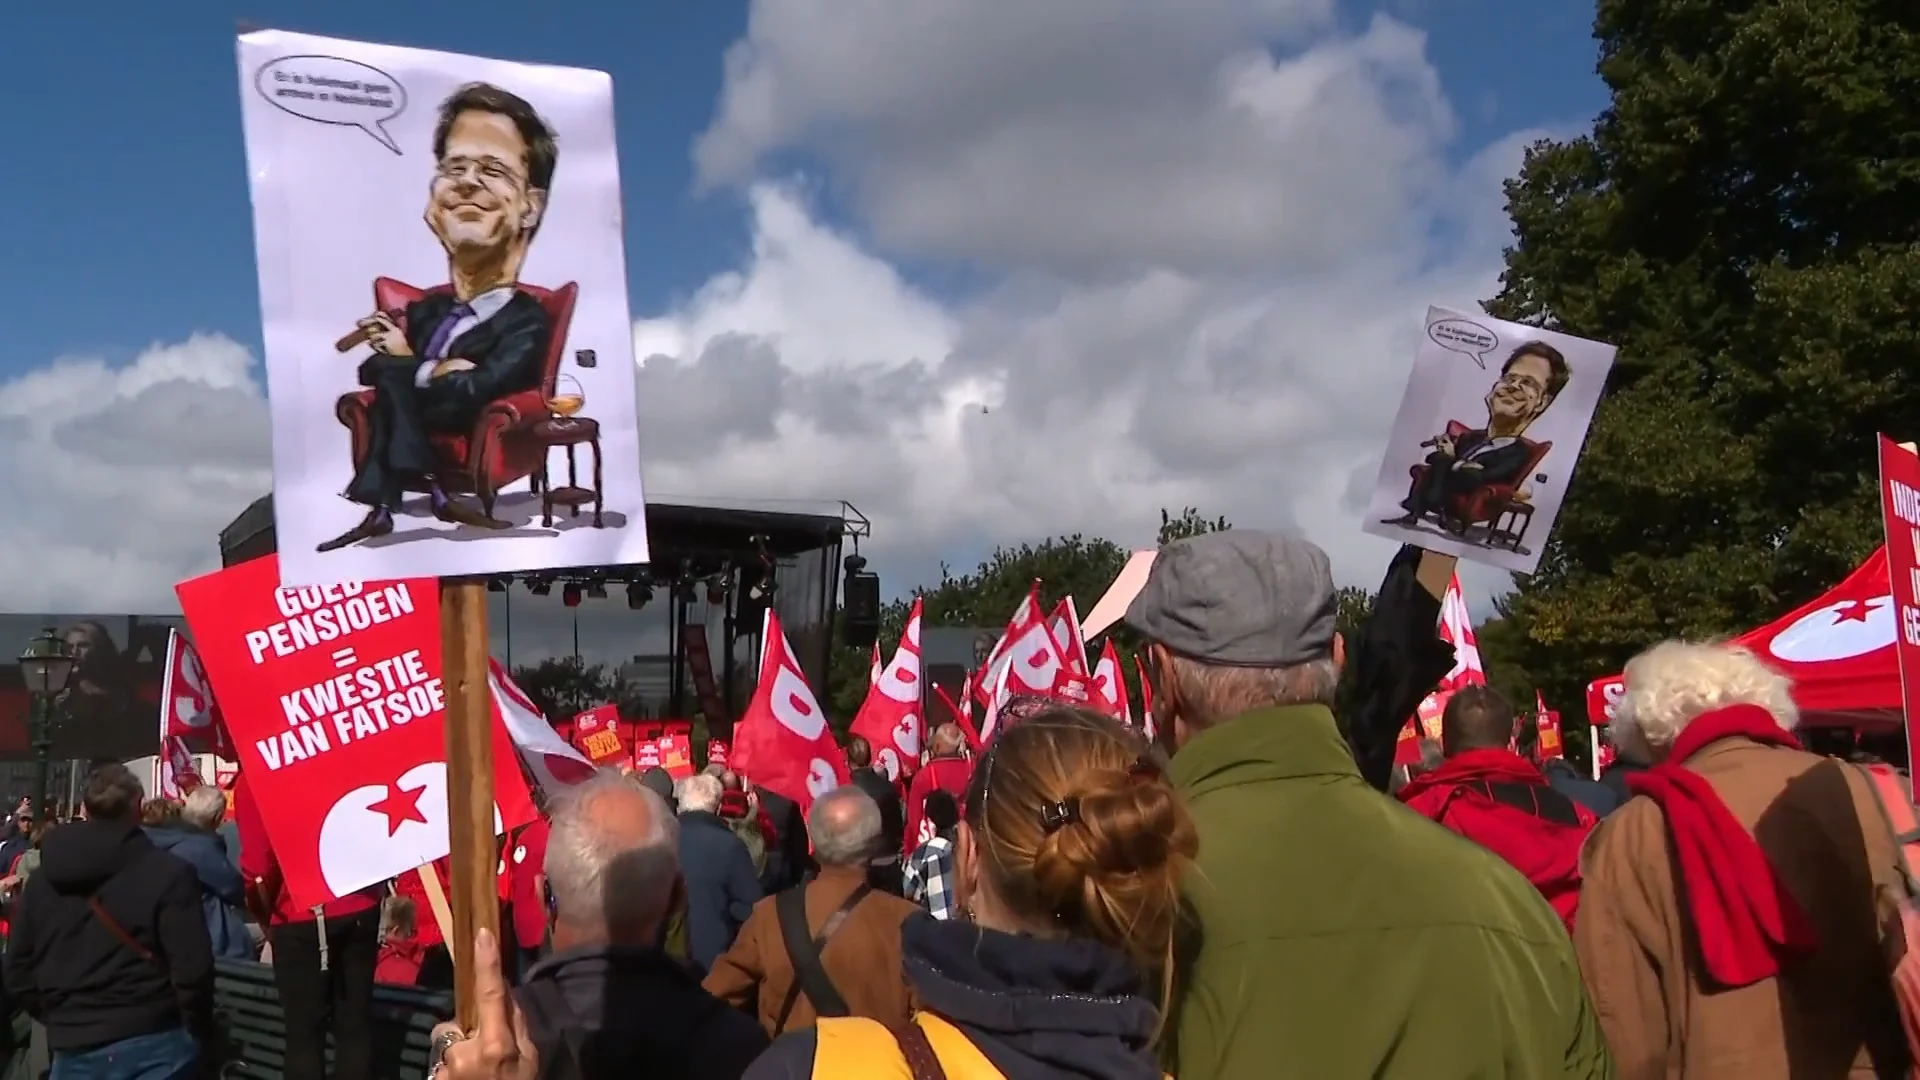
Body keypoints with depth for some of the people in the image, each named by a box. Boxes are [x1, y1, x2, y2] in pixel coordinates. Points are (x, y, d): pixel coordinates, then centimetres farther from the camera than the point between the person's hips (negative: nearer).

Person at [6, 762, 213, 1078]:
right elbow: (191, 967, -15)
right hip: (151, 1042, -5)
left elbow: (18, 971, 14)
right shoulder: (167, 872, -10)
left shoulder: (41, 879, 9)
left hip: (74, 1047, 5)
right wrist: (199, 1031, -1)